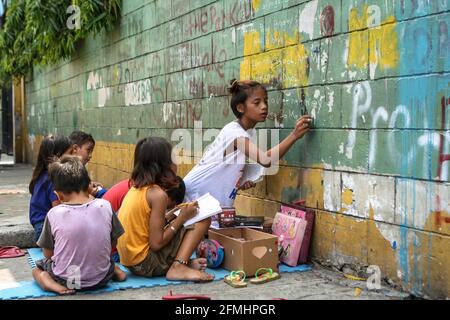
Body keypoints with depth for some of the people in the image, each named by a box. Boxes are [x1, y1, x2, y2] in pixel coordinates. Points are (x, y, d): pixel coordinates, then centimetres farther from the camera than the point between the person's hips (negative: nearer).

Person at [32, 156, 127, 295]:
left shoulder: (54, 214, -13)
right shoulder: (105, 206, -10)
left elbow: (48, 254, -3)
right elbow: (113, 242, 2)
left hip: (66, 281, -3)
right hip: (101, 279, 3)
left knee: (37, 269, 26)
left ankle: (52, 284, -2)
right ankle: (115, 270, 9)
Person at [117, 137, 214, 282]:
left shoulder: (136, 187, 7)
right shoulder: (158, 194, -18)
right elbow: (156, 244, -20)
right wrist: (182, 218, -11)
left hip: (129, 261, 9)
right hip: (146, 264, -9)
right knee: (202, 220, -7)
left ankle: (182, 261, 8)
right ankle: (178, 268, -15)